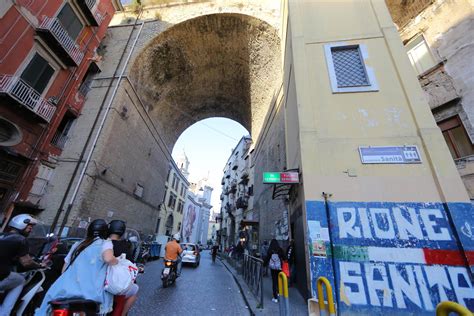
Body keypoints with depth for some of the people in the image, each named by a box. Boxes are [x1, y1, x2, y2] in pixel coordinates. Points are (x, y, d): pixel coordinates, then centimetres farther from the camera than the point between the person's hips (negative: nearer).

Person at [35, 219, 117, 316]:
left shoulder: (77, 244, 17)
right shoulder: (105, 243, -3)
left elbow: (64, 269, 24)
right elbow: (108, 258, -24)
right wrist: (117, 261, -3)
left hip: (66, 289, 6)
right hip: (91, 293, -6)